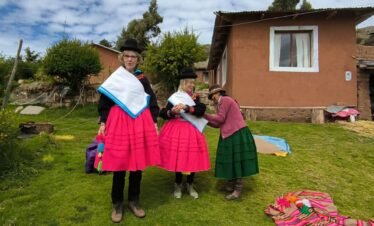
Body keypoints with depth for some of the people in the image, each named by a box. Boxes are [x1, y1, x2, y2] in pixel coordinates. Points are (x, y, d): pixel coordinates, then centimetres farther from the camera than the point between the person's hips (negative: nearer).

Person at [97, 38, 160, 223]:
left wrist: (154, 122, 6)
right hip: (119, 124, -2)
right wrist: (103, 123, 0)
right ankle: (117, 204, 20)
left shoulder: (142, 79, 11)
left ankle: (134, 201, 23)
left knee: (138, 163, 6)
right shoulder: (114, 78, 7)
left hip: (141, 124, 2)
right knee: (119, 165, 2)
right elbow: (104, 103, 7)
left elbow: (152, 102, 12)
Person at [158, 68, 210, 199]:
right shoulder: (174, 97, 0)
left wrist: (186, 107, -23)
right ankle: (178, 185, 23)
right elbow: (162, 114, -2)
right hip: (176, 131, -2)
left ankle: (190, 186, 25)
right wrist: (172, 111, -22)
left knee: (192, 158, 5)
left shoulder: (195, 98, 7)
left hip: (191, 131, 2)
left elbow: (201, 111, -11)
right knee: (177, 158, 1)